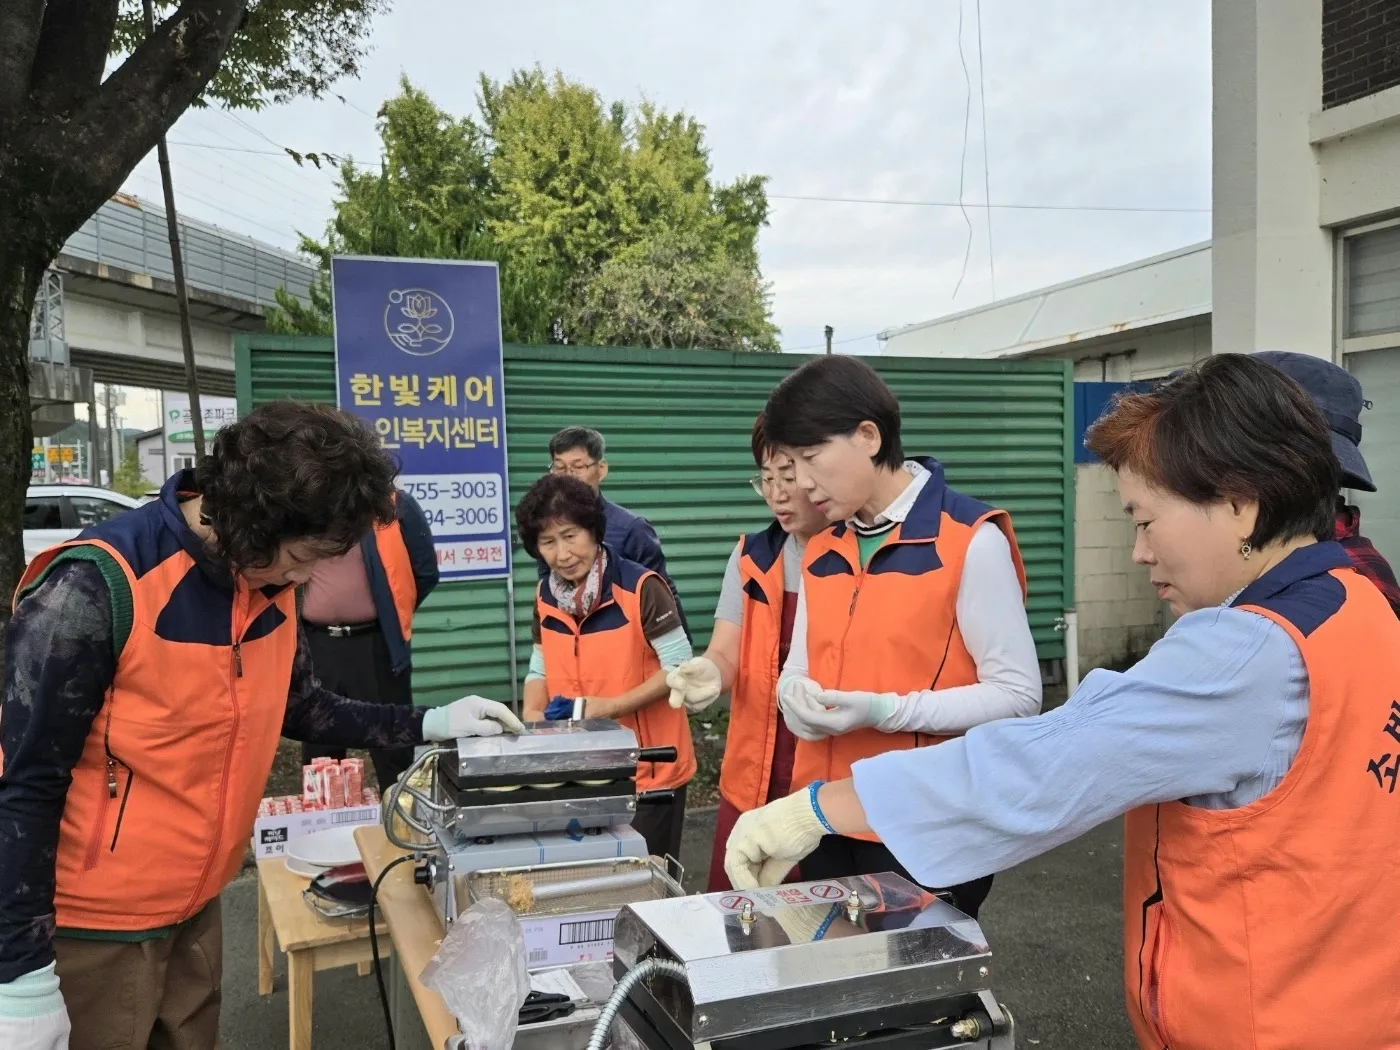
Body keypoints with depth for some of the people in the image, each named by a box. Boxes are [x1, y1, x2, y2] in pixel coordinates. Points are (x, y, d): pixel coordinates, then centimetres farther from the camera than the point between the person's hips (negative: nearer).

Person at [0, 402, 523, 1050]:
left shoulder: (269, 587, -2)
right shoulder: (94, 590, -24)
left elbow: (301, 708, 13)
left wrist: (427, 726, 5)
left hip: (194, 905, 7)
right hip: (94, 925, -7)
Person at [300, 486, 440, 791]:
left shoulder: (395, 505, -5)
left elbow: (425, 572, 2)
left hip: (376, 644, -2)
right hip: (314, 644, 3)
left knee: (392, 744, 8)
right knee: (319, 752, 15)